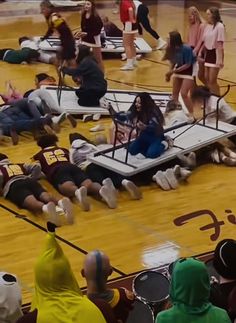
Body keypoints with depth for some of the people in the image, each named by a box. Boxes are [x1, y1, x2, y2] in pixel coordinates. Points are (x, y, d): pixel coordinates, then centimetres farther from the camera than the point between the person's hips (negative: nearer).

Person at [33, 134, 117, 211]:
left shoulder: (39, 155, 31)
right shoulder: (63, 150, 38)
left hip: (57, 171, -3)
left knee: (69, 188, -34)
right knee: (89, 184, -24)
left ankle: (78, 192, -70)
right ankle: (101, 190, -59)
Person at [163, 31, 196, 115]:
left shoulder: (186, 49, -29)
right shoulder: (171, 49, -13)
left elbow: (188, 64, -23)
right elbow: (173, 62, 3)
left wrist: (174, 71, -24)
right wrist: (169, 73, -4)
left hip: (189, 71, -6)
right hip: (178, 70, 7)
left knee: (184, 93, -14)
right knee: (174, 93, 12)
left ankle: (192, 114, -6)